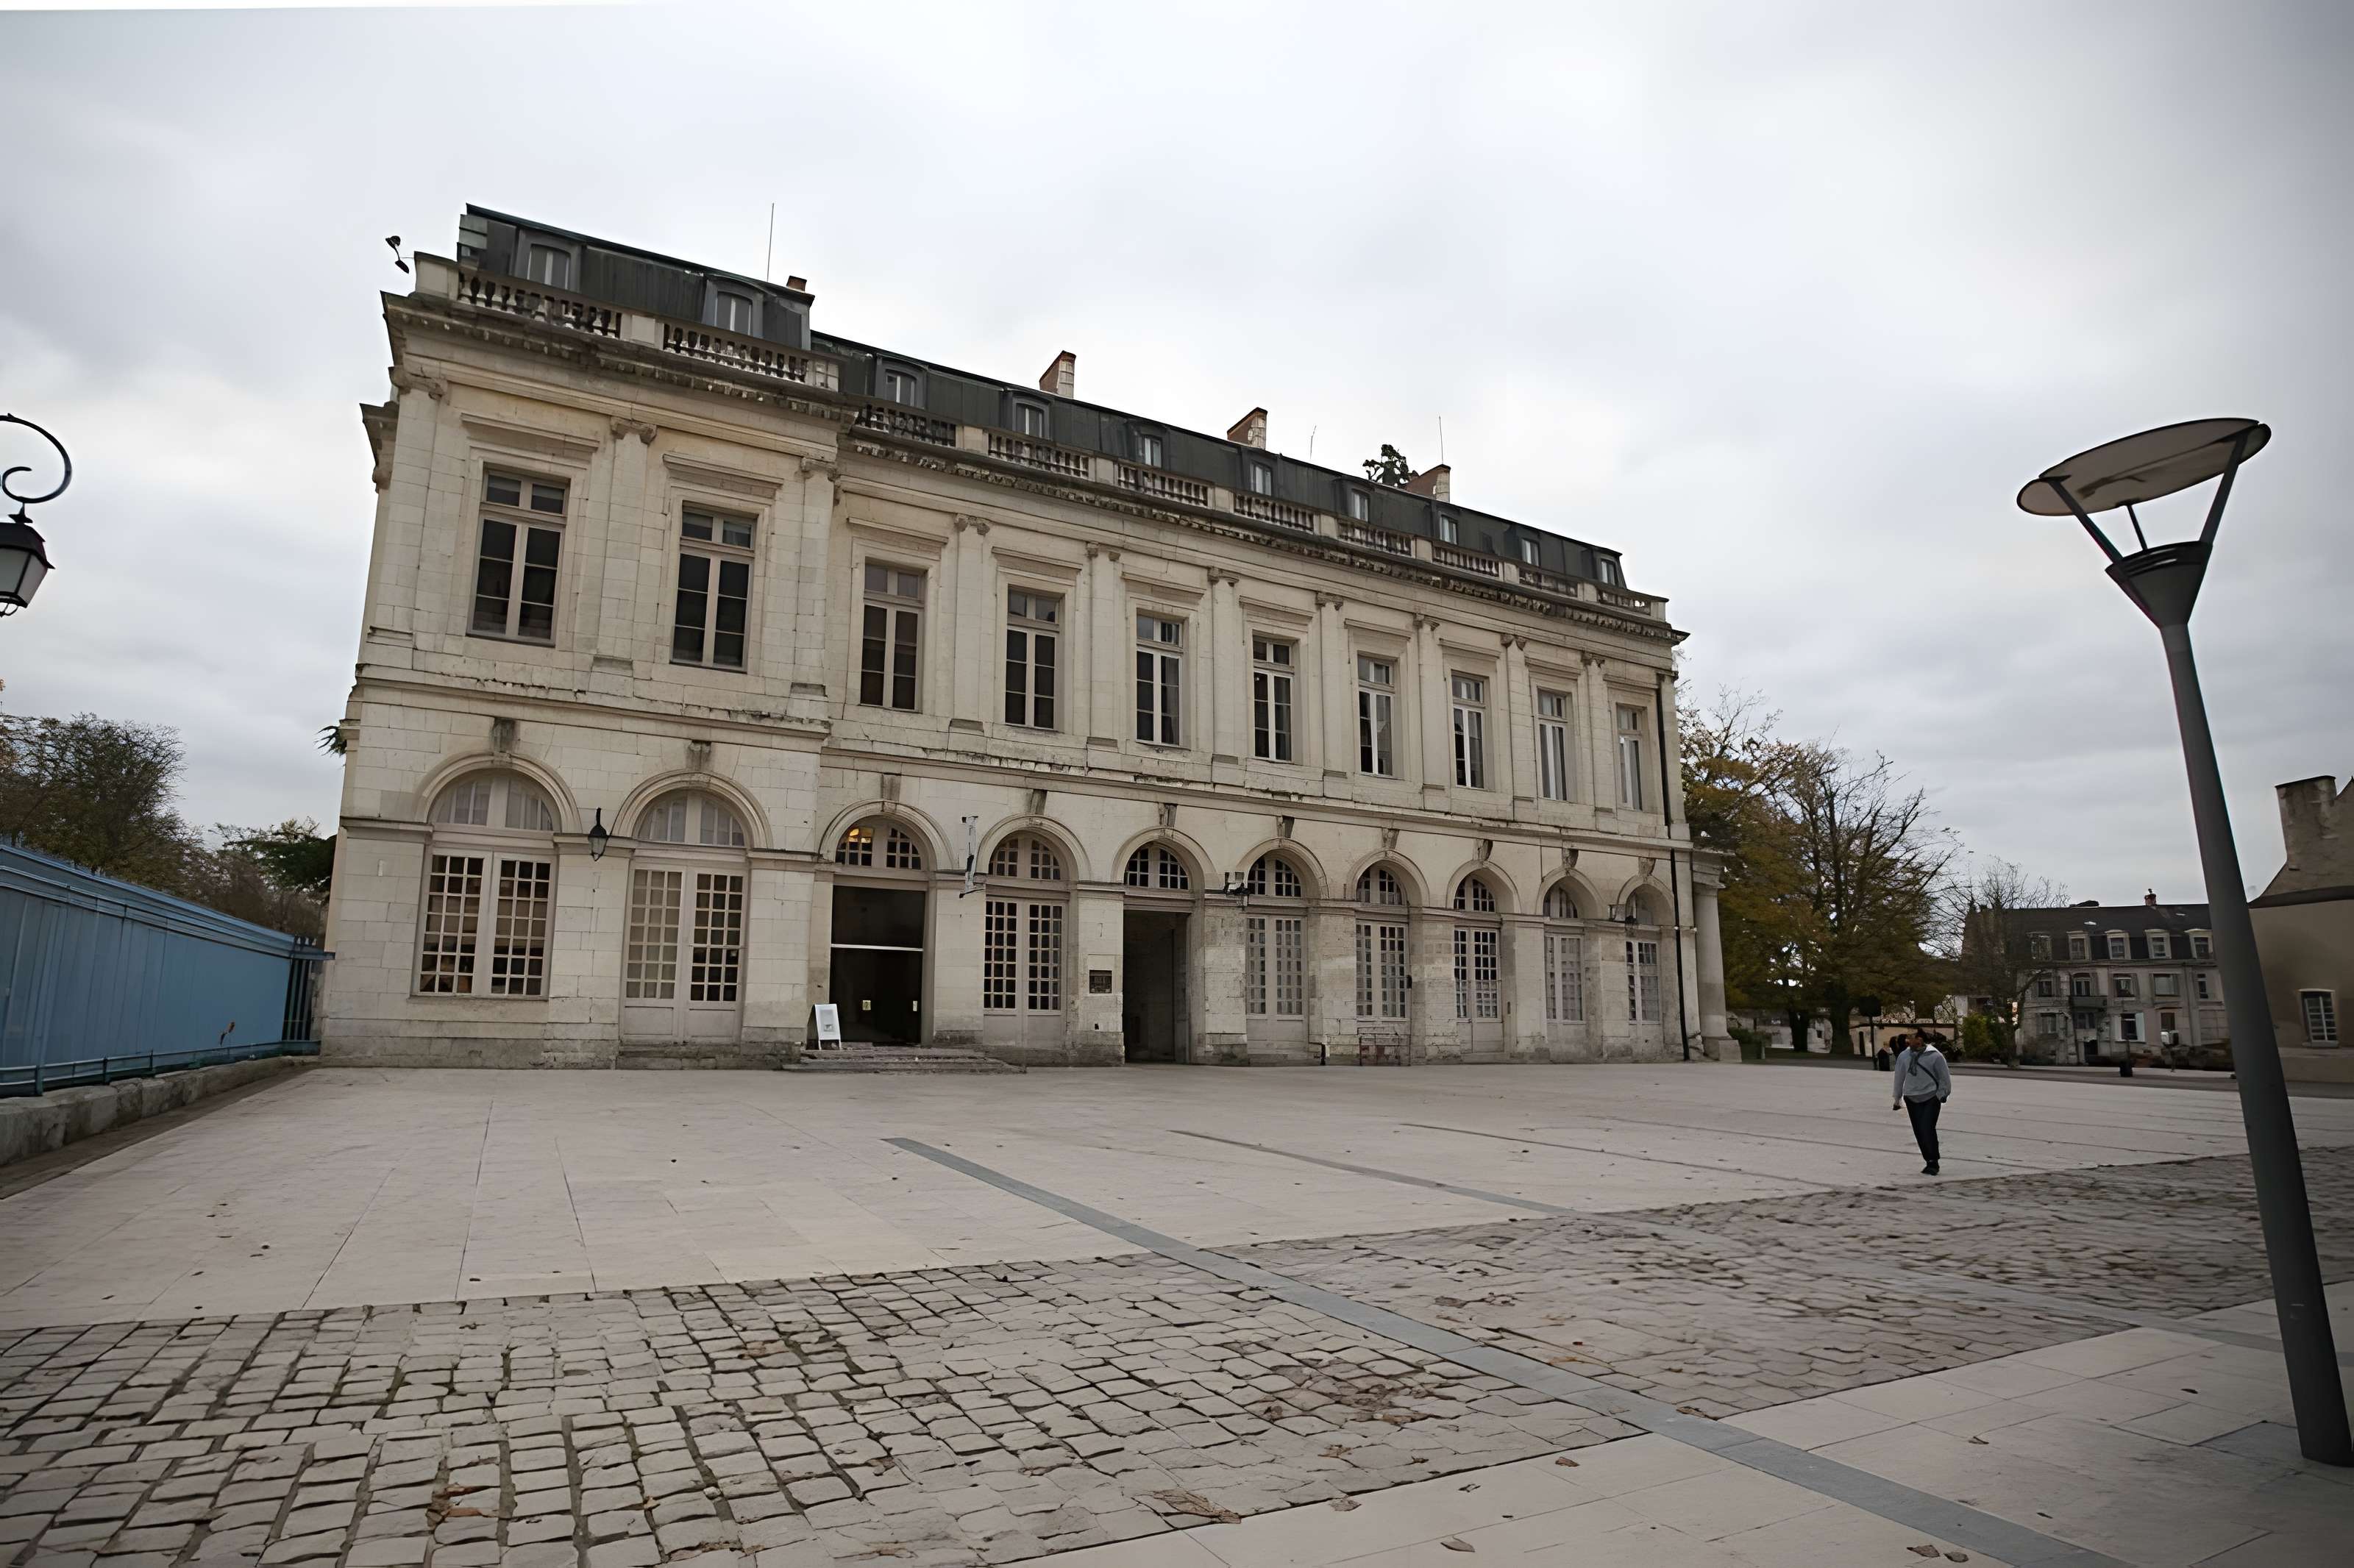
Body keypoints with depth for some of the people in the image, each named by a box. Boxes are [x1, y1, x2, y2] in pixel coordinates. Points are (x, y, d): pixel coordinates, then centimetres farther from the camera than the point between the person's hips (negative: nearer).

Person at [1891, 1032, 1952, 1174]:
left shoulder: (1935, 1056, -11)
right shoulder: (1904, 1056, 1)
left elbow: (1945, 1077, -1)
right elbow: (1899, 1078, 11)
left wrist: (1941, 1095, -2)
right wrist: (1897, 1098, 15)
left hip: (1931, 1099, -4)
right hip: (1912, 1099, 4)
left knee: (1927, 1129, -14)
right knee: (1919, 1132, 4)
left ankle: (1933, 1163, -4)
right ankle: (1930, 1162, 15)